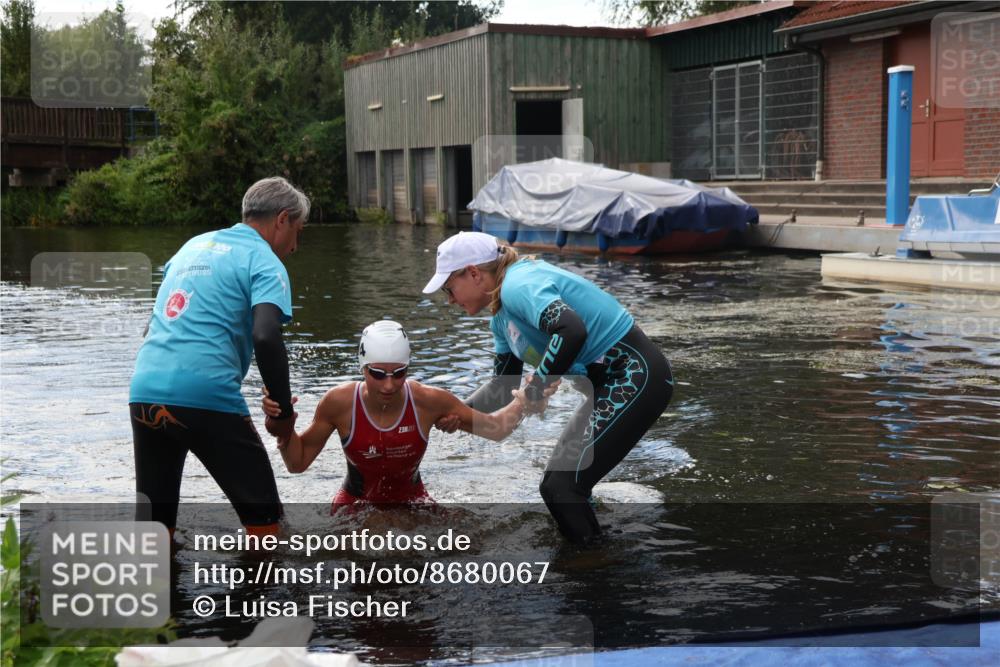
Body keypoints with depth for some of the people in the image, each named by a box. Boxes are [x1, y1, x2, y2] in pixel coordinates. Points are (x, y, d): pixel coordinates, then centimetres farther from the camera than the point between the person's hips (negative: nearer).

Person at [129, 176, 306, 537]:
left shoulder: (194, 245, 24)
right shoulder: (264, 262, 1)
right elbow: (266, 338, -16)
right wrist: (283, 411, -6)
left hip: (144, 389, 7)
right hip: (207, 397, -7)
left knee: (155, 521, 17)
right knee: (263, 518, 4)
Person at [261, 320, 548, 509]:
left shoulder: (428, 401, -18)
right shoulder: (339, 403, -20)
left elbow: (495, 428, -6)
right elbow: (298, 463, -8)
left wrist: (524, 400, -22)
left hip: (411, 502, 2)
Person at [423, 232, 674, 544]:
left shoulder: (517, 285, -19)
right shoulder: (501, 316, 13)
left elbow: (572, 331, -36)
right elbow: (504, 386, 20)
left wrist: (537, 384, -23)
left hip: (635, 377, -11)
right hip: (611, 386, 11)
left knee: (563, 487, -14)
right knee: (555, 485, 17)